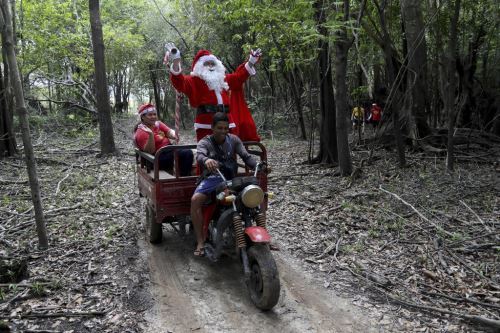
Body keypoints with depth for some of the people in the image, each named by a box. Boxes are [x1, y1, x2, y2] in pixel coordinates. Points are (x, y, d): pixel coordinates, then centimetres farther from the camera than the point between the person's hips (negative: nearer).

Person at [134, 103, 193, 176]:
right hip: (159, 158, -8)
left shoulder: (158, 124, 11)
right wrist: (150, 134, -35)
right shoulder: (141, 132, -12)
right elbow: (150, 151, -22)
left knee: (188, 152, -15)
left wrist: (173, 135, -26)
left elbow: (169, 131, -2)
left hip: (169, 150, 8)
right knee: (186, 153, -22)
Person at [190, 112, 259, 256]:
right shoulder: (205, 142, 4)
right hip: (212, 177, -2)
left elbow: (246, 156, 3)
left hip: (231, 177, 2)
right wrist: (207, 160, -44)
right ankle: (200, 241, -18)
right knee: (195, 199, -30)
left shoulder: (234, 139, 13)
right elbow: (199, 155, -19)